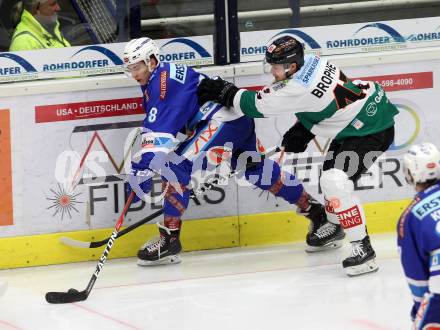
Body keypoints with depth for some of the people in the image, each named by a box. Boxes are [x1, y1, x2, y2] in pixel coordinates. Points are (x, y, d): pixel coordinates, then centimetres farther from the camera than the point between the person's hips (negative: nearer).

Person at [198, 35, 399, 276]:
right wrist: (301, 132, 9)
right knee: (329, 172, 25)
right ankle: (334, 224, 51)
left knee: (336, 183, -21)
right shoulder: (311, 62, -2)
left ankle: (362, 248, -18)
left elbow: (257, 105, -18)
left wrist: (223, 91, -6)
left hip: (371, 129, -11)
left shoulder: (298, 89, -29)